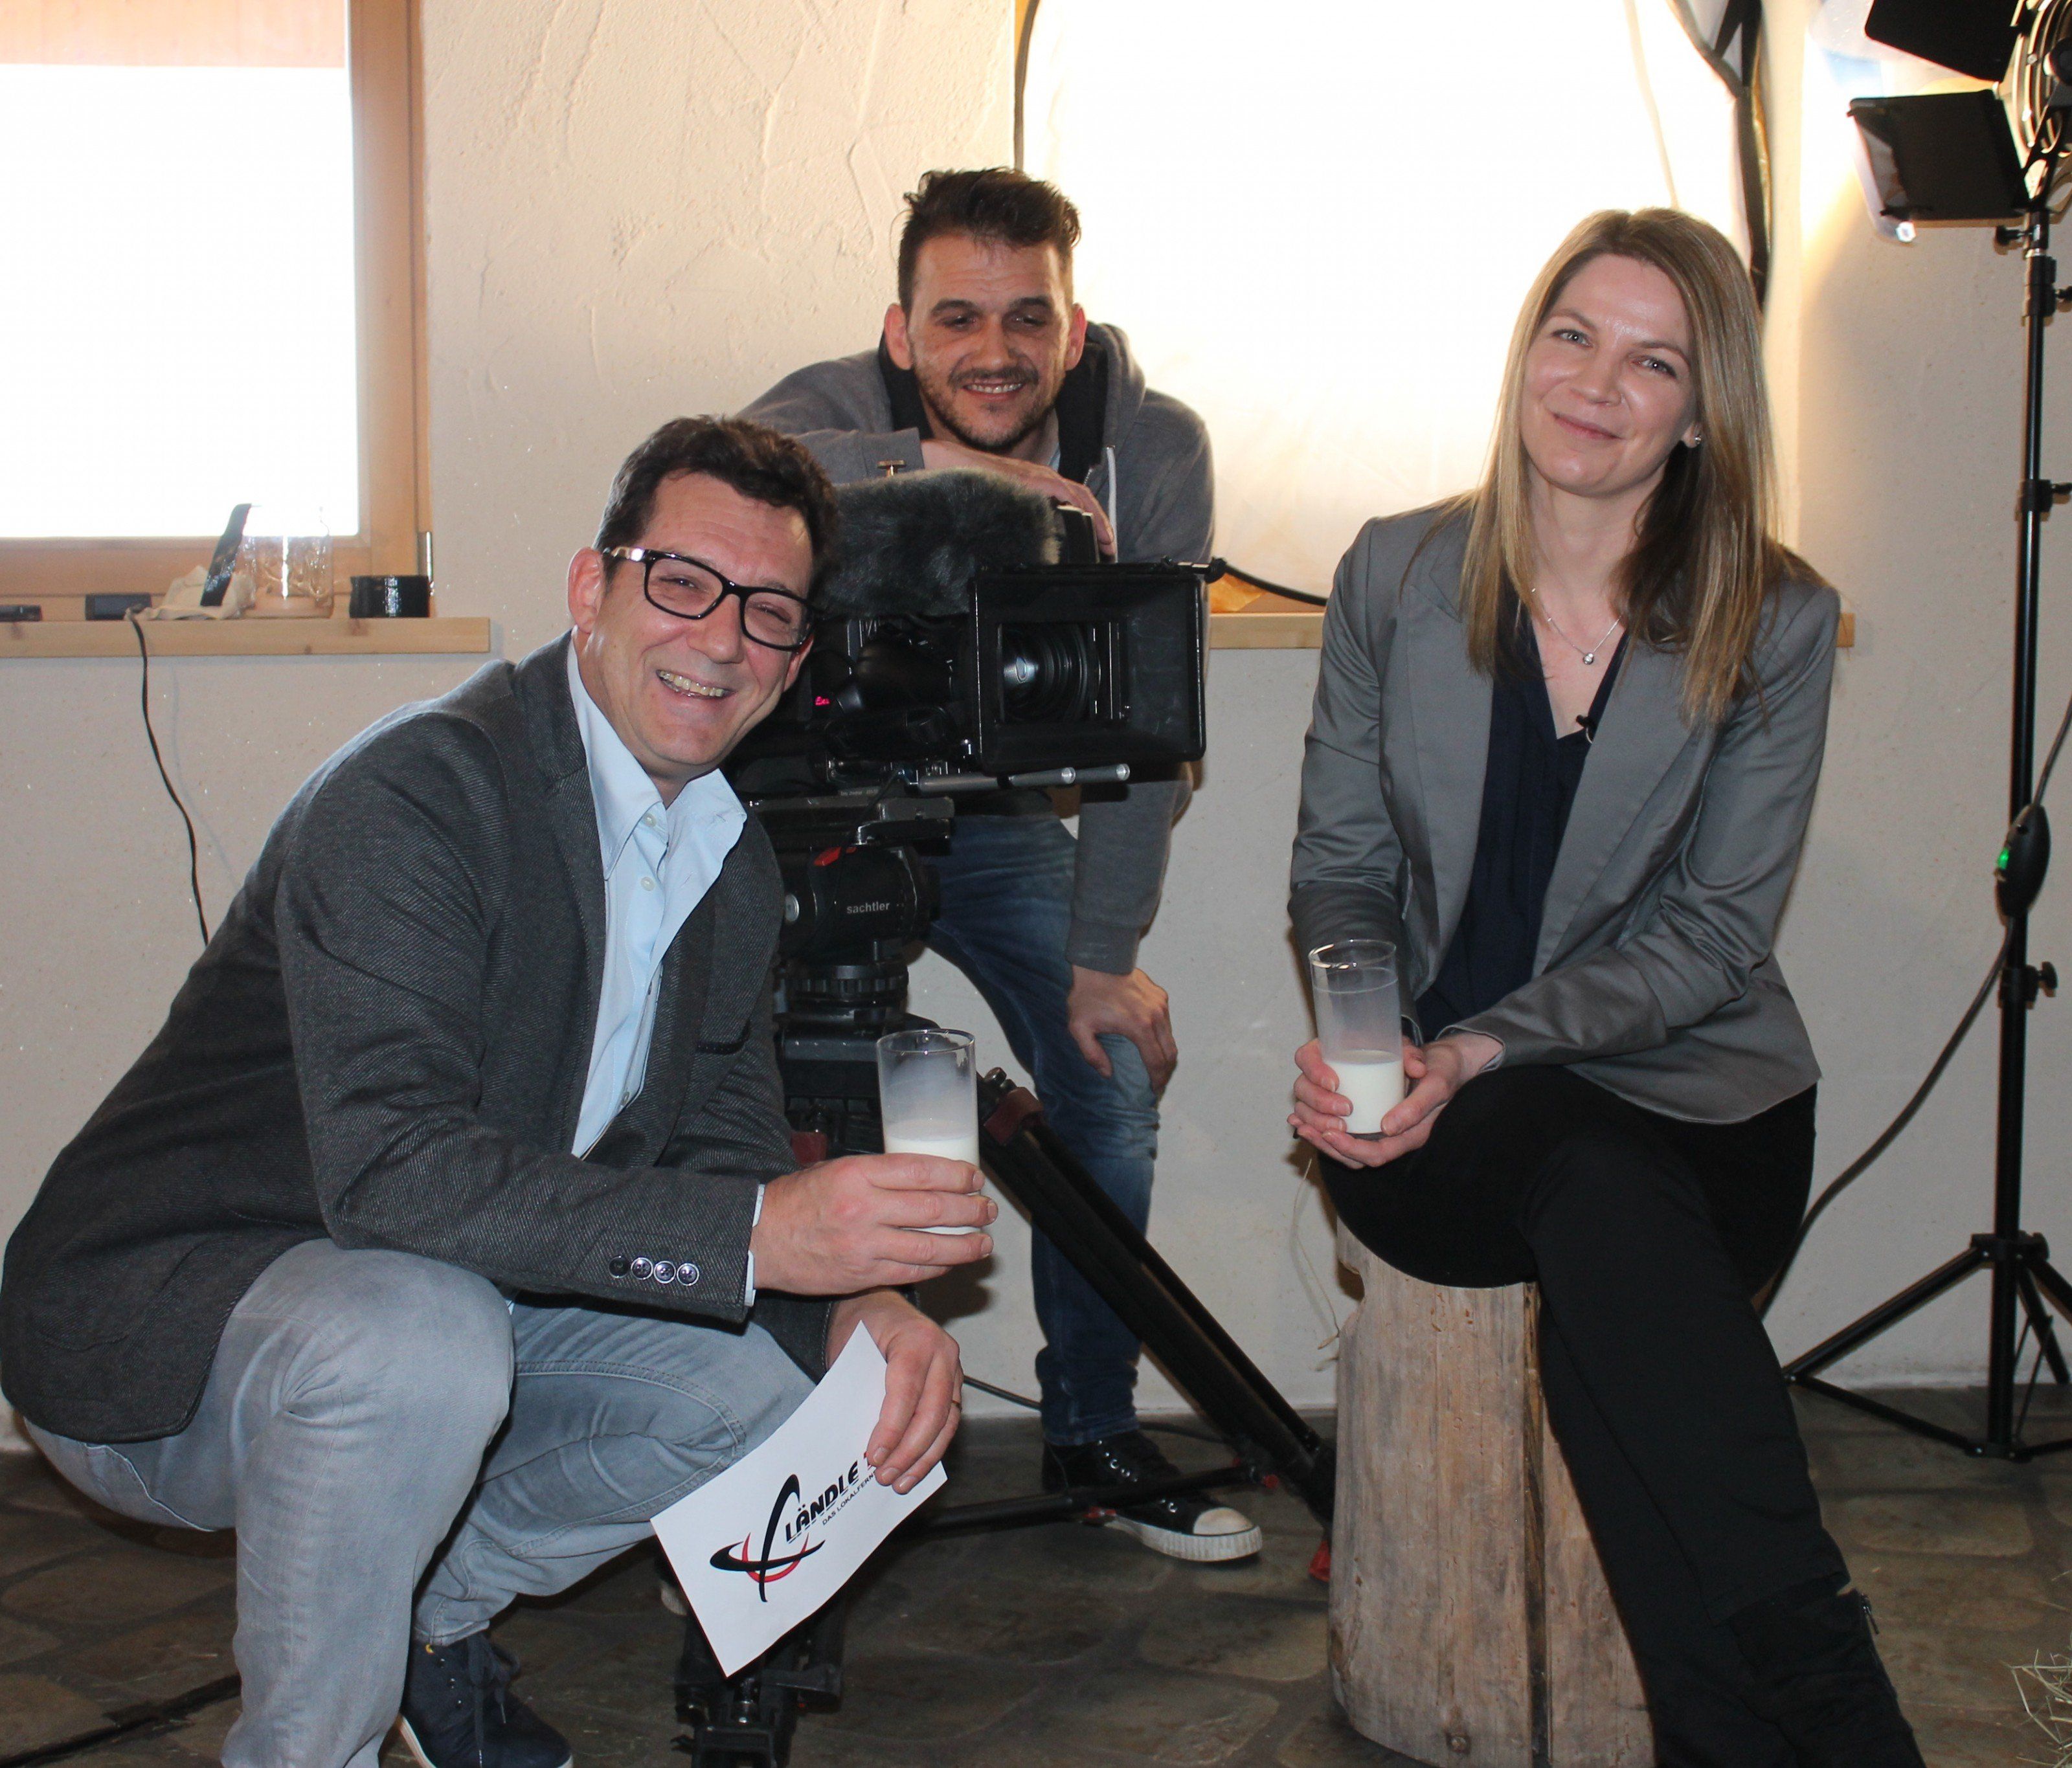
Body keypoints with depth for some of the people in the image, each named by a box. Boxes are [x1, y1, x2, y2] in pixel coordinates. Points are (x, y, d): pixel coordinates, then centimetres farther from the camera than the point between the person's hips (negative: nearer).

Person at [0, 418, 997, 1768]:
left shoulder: (732, 855, 4)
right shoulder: (414, 795, -23)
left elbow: (723, 1146, 7)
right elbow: (394, 1166, -35)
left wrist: (853, 1304, -15)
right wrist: (762, 1235, -40)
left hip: (451, 1307, 8)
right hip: (159, 1325, -8)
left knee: (782, 1376, -1)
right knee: (417, 1343, -37)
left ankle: (432, 1611, 16)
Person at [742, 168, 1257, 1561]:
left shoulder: (1153, 450, -17)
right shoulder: (837, 411, -21)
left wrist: (1105, 951, -19)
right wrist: (925, 464, -52)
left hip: (1005, 821, 2)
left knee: (1114, 1071, -4)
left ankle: (1097, 1432, 16)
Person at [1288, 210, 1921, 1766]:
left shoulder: (1775, 625, 0)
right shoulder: (1398, 575, 6)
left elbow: (1713, 936, -4)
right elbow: (1339, 863, 10)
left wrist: (1484, 1052, -18)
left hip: (1691, 1089, 0)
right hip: (1431, 1115, 1)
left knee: (1605, 1311, -35)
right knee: (1603, 1192, -35)